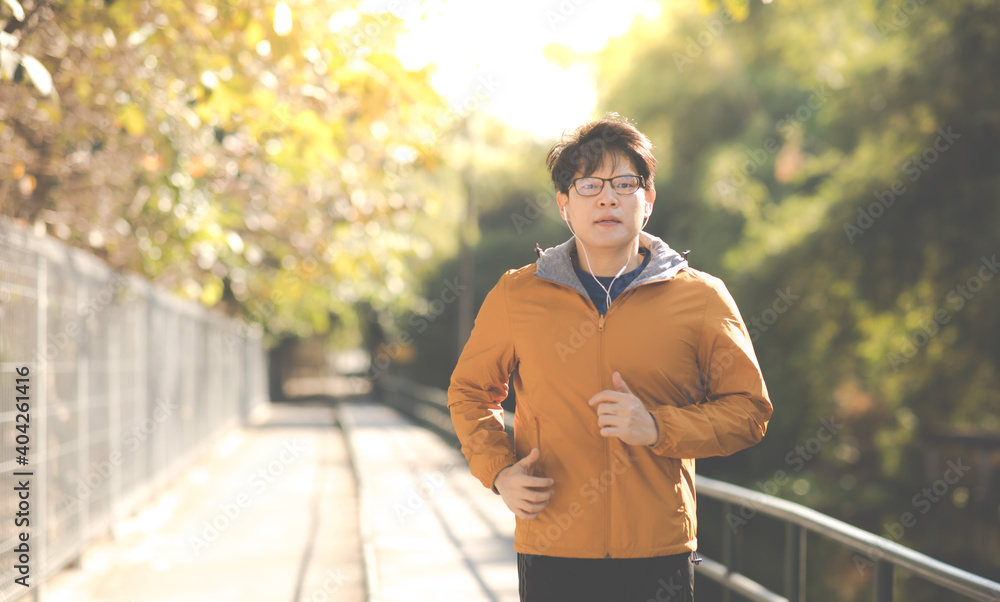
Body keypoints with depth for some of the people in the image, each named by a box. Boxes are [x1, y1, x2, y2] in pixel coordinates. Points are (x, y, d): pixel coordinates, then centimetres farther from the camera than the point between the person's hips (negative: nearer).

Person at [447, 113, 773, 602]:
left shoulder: (701, 298, 2)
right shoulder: (516, 296, 4)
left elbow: (748, 410, 4)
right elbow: (469, 392, 17)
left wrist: (657, 428, -12)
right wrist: (498, 470, 0)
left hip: (661, 554, 0)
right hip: (551, 552, 0)